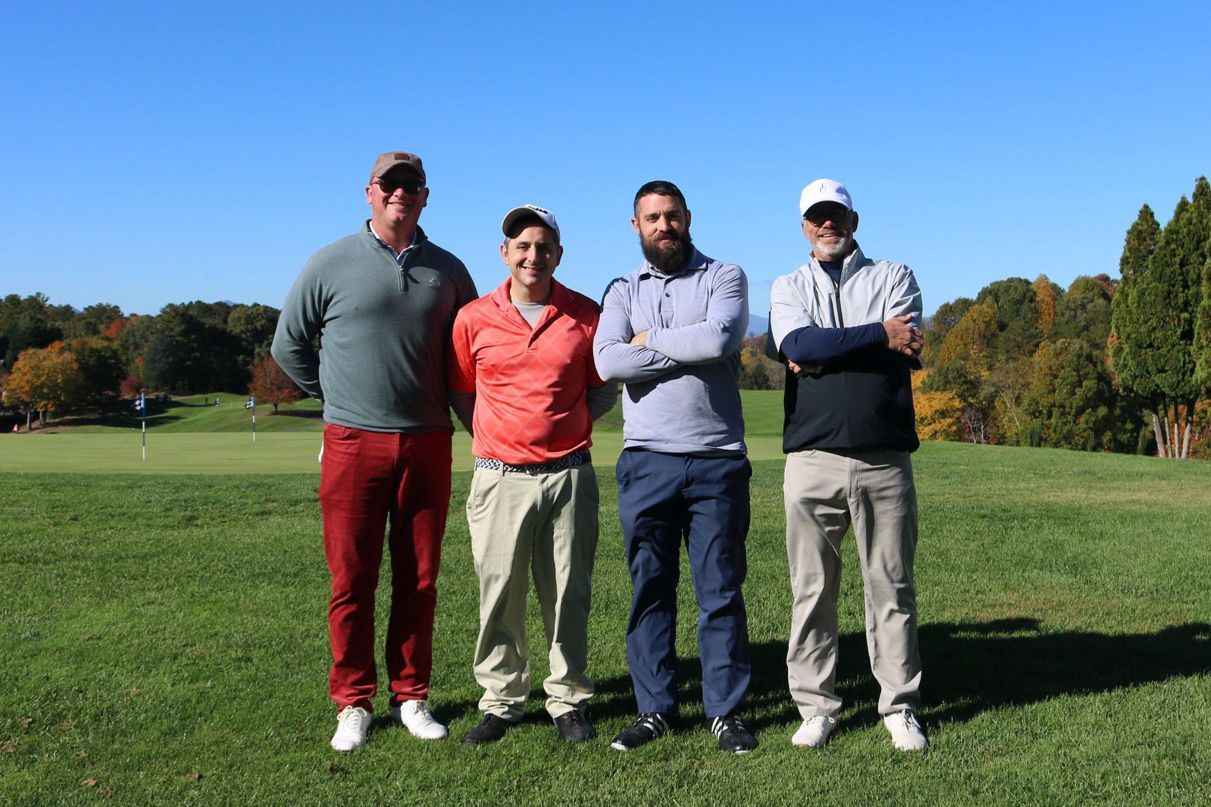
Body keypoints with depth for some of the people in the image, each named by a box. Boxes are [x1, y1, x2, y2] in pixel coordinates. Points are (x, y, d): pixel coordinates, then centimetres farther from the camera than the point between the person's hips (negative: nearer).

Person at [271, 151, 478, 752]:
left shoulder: (448, 271, 10)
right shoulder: (331, 264, 3)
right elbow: (289, 345, 12)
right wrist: (338, 397, 10)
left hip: (428, 444, 2)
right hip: (354, 443, -2)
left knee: (419, 579, 7)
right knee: (352, 579, 2)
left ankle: (411, 697, 19)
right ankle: (353, 703, 14)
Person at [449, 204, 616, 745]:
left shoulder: (585, 314, 4)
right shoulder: (474, 319, 4)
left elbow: (605, 389, 14)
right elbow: (459, 388, 15)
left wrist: (575, 419, -2)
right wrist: (493, 432, 3)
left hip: (569, 475, 0)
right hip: (500, 476, 0)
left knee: (568, 593, 6)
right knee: (499, 594, 3)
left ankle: (568, 700, 20)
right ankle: (500, 702, 18)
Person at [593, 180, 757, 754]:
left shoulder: (724, 277, 7)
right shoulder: (623, 291, 12)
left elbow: (720, 339, -15)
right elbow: (608, 362, -7)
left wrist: (650, 339, -3)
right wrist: (689, 351, -8)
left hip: (717, 460, -2)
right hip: (646, 461, 2)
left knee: (721, 590, 4)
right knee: (650, 589, 7)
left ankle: (725, 711, 15)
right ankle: (654, 709, 19)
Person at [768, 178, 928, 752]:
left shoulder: (893, 277, 12)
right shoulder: (789, 288, 14)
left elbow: (908, 349, -7)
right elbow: (799, 346, -9)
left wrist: (825, 353, -8)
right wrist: (878, 335, -8)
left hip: (885, 458, 0)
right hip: (812, 458, 1)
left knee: (892, 587, 5)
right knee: (812, 589, 4)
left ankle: (900, 707, 17)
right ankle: (817, 707, 15)